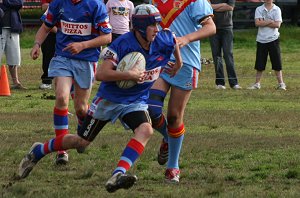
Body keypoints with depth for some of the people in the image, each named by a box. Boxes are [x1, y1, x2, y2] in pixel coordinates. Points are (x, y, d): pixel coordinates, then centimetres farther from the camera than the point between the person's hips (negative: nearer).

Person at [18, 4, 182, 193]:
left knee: (145, 130, -28)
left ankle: (118, 176, -38)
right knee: (82, 141, 6)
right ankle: (38, 151, 30)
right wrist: (129, 75, -36)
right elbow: (101, 74, -29)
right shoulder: (123, 44, -25)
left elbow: (175, 40, 15)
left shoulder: (163, 41, -11)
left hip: (136, 101, 4)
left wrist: (179, 63, 20)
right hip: (109, 99, -4)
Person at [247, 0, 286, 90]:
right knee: (259, 63, 5)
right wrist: (270, 21, -12)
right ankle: (257, 83, 13)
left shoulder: (276, 9, 2)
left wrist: (263, 22, -10)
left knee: (277, 62, -1)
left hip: (273, 39, -1)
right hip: (261, 40, 1)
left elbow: (277, 25, -10)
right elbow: (257, 23, -10)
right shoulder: (259, 9, 4)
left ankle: (281, 83, 6)